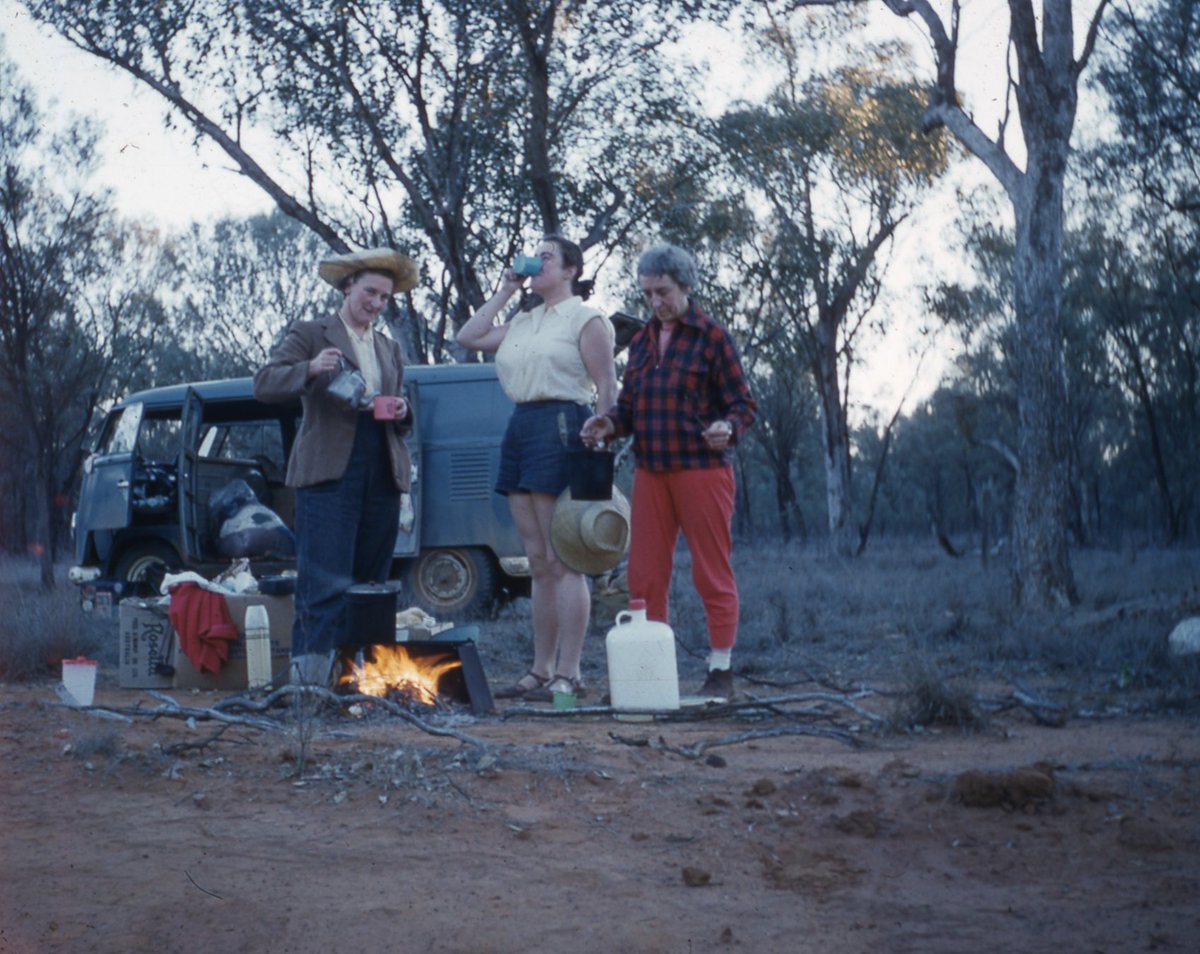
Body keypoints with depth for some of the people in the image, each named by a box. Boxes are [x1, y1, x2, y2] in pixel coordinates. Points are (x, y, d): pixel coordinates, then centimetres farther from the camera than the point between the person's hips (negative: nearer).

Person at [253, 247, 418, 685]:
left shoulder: (389, 348, 23)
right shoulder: (310, 335, 7)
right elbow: (264, 384, -4)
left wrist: (402, 411, 3)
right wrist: (310, 369, -22)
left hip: (383, 475, 6)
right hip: (329, 471, -6)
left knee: (371, 583, 5)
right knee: (326, 583, -14)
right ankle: (310, 677, -16)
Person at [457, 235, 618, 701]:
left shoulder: (586, 319, -1)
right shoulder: (523, 323, 21)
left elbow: (607, 387, -7)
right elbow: (468, 337, 19)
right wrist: (503, 293, 16)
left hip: (561, 428, -8)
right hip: (520, 428, 8)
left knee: (562, 561, -9)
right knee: (539, 563, 9)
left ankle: (568, 673, -9)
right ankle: (540, 670, 12)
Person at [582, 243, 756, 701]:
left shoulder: (711, 337, -3)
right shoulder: (641, 341, 15)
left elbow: (743, 402, -4)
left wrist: (727, 428, -24)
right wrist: (608, 424, -3)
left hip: (702, 469, -6)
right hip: (650, 472, 6)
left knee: (712, 574, -1)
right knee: (645, 575, 4)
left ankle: (721, 674, 6)